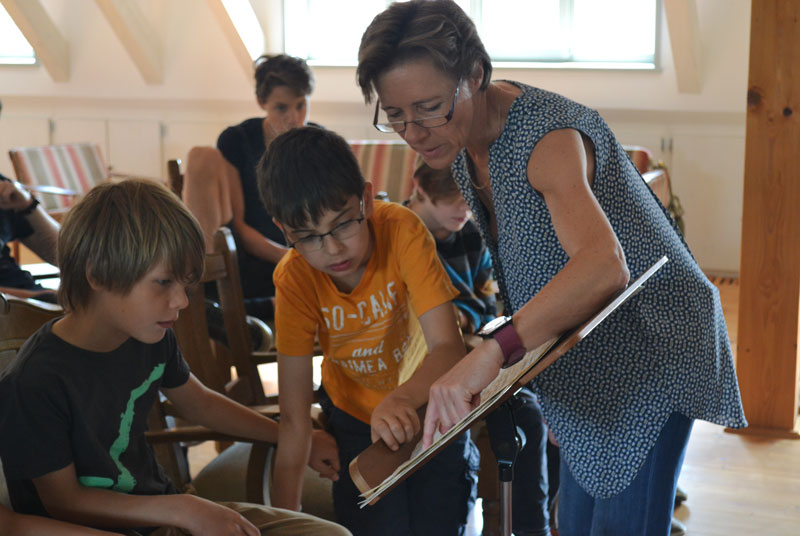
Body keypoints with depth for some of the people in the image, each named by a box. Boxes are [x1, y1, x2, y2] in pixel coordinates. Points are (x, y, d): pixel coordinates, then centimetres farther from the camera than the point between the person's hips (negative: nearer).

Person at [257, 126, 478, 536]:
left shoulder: (400, 230, -29)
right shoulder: (294, 279, -24)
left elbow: (448, 346, -34)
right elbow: (293, 418, -23)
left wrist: (401, 400, -54)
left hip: (426, 403, -1)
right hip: (356, 416, 1)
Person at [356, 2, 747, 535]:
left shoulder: (546, 136, -30)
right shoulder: (465, 136, -2)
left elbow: (604, 266, -49)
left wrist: (492, 352, -60)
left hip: (649, 351, -9)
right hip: (586, 362, 9)